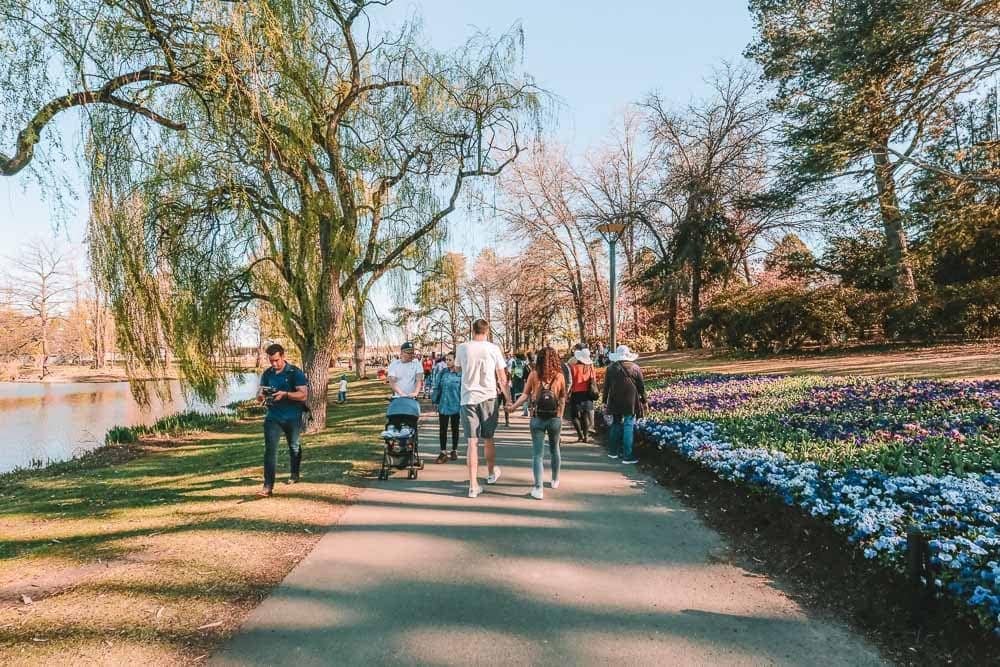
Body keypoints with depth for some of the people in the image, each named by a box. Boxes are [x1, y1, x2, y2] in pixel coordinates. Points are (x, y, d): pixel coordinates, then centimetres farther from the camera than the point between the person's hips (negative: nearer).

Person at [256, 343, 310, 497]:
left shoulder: (295, 373, -10)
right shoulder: (267, 374, 3)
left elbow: (303, 395, -15)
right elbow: (259, 397, 7)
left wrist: (285, 394, -30)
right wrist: (261, 395, -18)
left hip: (293, 417, -2)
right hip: (273, 417, 2)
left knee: (294, 447, 16)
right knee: (270, 450, -9)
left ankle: (294, 475, 39)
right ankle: (268, 486, -10)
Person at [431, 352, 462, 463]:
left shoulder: (460, 374, -8)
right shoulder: (441, 373, 2)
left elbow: (463, 390, -4)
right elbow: (437, 388, 8)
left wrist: (462, 404, -6)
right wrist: (434, 401, 4)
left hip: (455, 405, -2)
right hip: (443, 405, 2)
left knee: (455, 429, 13)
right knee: (442, 429, 0)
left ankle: (454, 450, 27)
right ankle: (443, 453, 6)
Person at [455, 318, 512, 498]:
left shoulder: (462, 348, -2)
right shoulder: (493, 349, -4)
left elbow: (457, 368, 19)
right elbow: (503, 378, 0)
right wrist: (509, 400, 10)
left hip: (468, 399, 0)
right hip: (488, 398, 0)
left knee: (472, 442, 1)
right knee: (488, 439, 18)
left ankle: (473, 485, -1)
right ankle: (491, 473, 38)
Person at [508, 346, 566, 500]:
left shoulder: (534, 375, -6)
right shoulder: (559, 376, -3)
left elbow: (525, 395, -6)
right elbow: (563, 399, 1)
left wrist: (512, 407, 5)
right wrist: (560, 417, 11)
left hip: (537, 419, -1)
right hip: (555, 419, 2)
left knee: (537, 453, 1)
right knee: (554, 449, 22)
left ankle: (538, 488, -6)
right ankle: (555, 480, 37)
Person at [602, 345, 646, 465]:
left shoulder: (611, 368, 4)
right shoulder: (635, 368, -2)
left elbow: (606, 386, 8)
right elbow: (641, 386, 1)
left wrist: (605, 401, 16)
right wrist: (644, 401, 11)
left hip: (615, 401, 3)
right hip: (630, 402, -3)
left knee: (616, 424, 15)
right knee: (628, 426, -2)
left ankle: (613, 451, 22)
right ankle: (627, 456, -1)